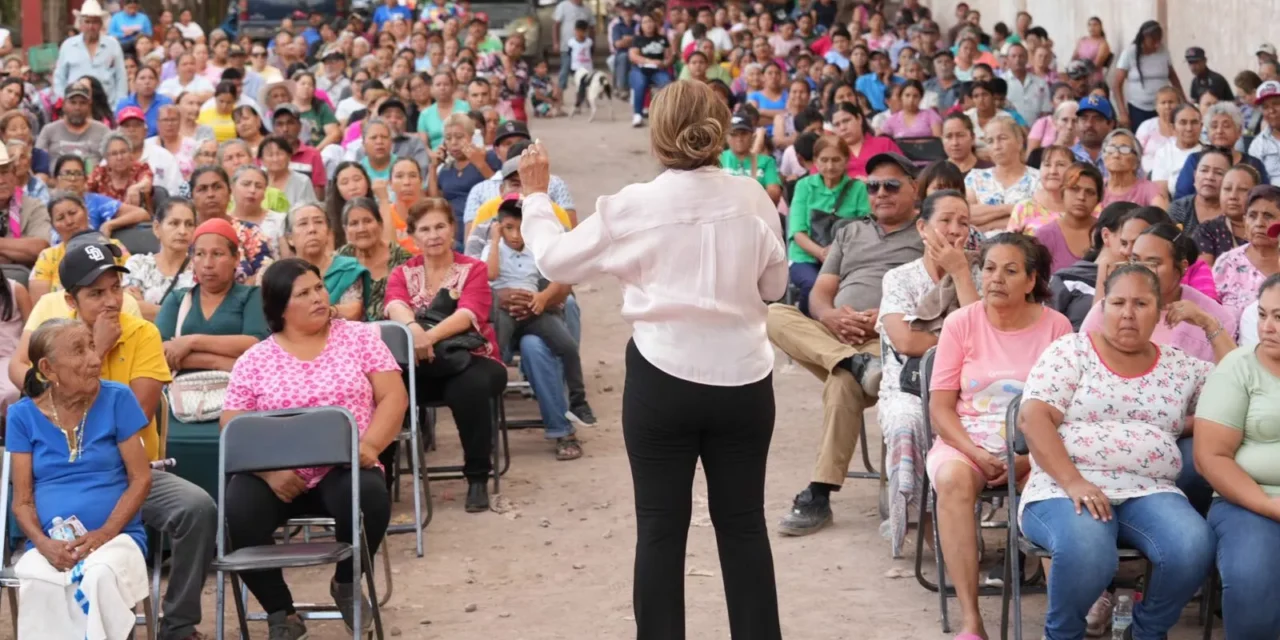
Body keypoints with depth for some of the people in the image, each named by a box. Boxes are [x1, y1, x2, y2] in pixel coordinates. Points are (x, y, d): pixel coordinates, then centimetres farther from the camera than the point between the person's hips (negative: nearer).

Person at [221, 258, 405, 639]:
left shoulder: (359, 337, 7)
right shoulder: (254, 360, 5)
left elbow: (393, 397, 2)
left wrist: (370, 444, -17)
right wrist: (269, 470, -17)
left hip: (344, 469, 0)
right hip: (278, 475, 0)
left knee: (370, 497, -35)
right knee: (236, 512, -31)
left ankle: (347, 583, -1)